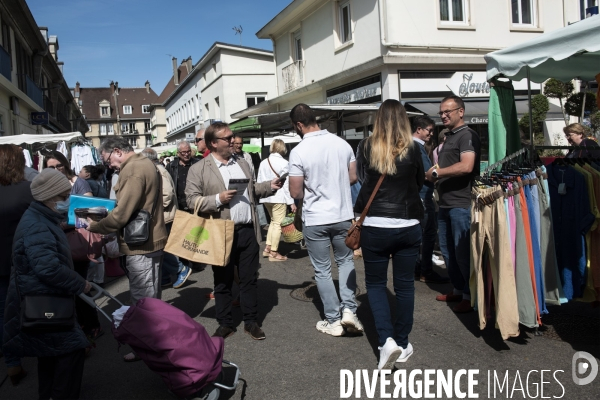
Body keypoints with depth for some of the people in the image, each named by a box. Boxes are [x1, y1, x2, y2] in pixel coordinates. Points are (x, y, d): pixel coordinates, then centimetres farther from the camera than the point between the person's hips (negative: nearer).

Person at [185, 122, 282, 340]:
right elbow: (192, 200, -8)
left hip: (247, 231, 4)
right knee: (222, 282, 10)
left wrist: (269, 186, 5)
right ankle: (225, 324, 24)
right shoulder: (198, 169, -4)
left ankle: (251, 322, 24)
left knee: (249, 279, 11)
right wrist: (218, 199, -20)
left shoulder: (242, 163, 12)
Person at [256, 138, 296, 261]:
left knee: (273, 221, 20)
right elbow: (286, 184, -11)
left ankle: (268, 248, 19)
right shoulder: (284, 163, -9)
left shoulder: (263, 162, 6)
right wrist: (291, 202, -8)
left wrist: (261, 194, 20)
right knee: (278, 224, 1)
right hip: (279, 197, -6)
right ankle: (273, 253, 4)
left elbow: (258, 181, 9)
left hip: (266, 197, 6)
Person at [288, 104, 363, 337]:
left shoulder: (298, 152, -15)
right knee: (346, 261, 22)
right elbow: (353, 178, 7)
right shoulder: (342, 143, -2)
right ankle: (349, 309, 11)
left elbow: (295, 192, -11)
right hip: (343, 215, 4)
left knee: (322, 271, 9)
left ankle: (333, 321, 16)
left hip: (315, 219, -3)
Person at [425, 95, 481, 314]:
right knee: (447, 249, 15)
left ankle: (470, 295, 10)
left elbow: (466, 166, -25)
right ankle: (458, 289, 27)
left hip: (461, 204, -10)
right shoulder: (449, 137, 18)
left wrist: (436, 172, -16)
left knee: (462, 252, -2)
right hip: (445, 203, 10)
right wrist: (435, 175, 7)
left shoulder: (467, 136, -11)